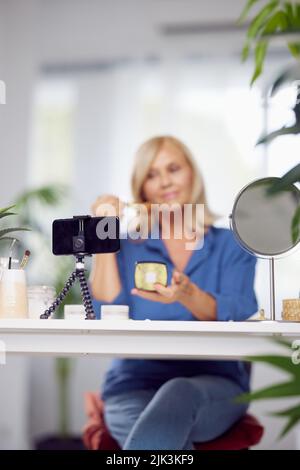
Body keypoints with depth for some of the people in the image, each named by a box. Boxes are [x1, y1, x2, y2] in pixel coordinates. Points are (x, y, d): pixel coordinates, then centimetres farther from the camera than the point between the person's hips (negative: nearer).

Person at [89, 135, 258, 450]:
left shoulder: (231, 244, 11)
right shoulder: (127, 246, 13)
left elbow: (239, 321, -7)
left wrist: (187, 294, -27)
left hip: (215, 386, 0)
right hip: (136, 384, 0)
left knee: (180, 393, -38)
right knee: (172, 446, -36)